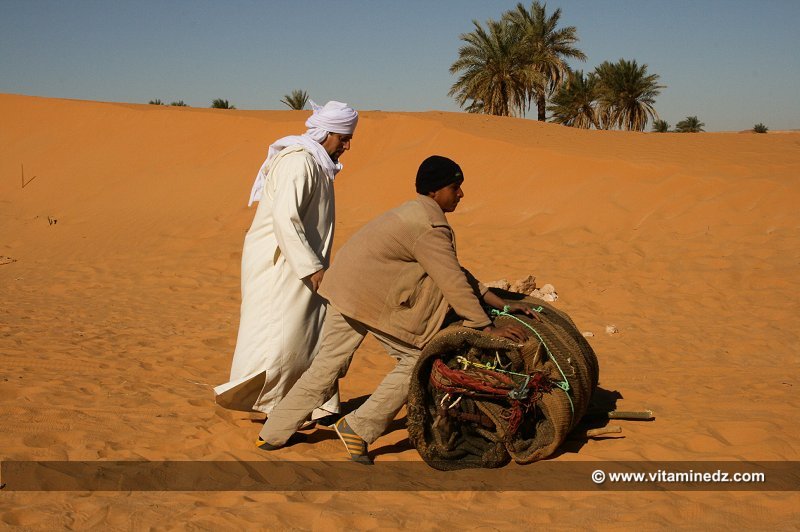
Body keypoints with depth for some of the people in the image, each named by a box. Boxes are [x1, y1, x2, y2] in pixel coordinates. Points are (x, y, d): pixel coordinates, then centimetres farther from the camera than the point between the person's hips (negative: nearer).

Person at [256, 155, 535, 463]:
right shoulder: (430, 227, -17)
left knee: (326, 365, 16)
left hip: (345, 290, 10)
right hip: (372, 299, -10)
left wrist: (500, 304, 12)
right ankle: (359, 427, 5)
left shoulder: (420, 214, 15)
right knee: (416, 359, 3)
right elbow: (453, 283, -21)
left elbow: (455, 271, 16)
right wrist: (488, 328, -18)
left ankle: (273, 434, 23)